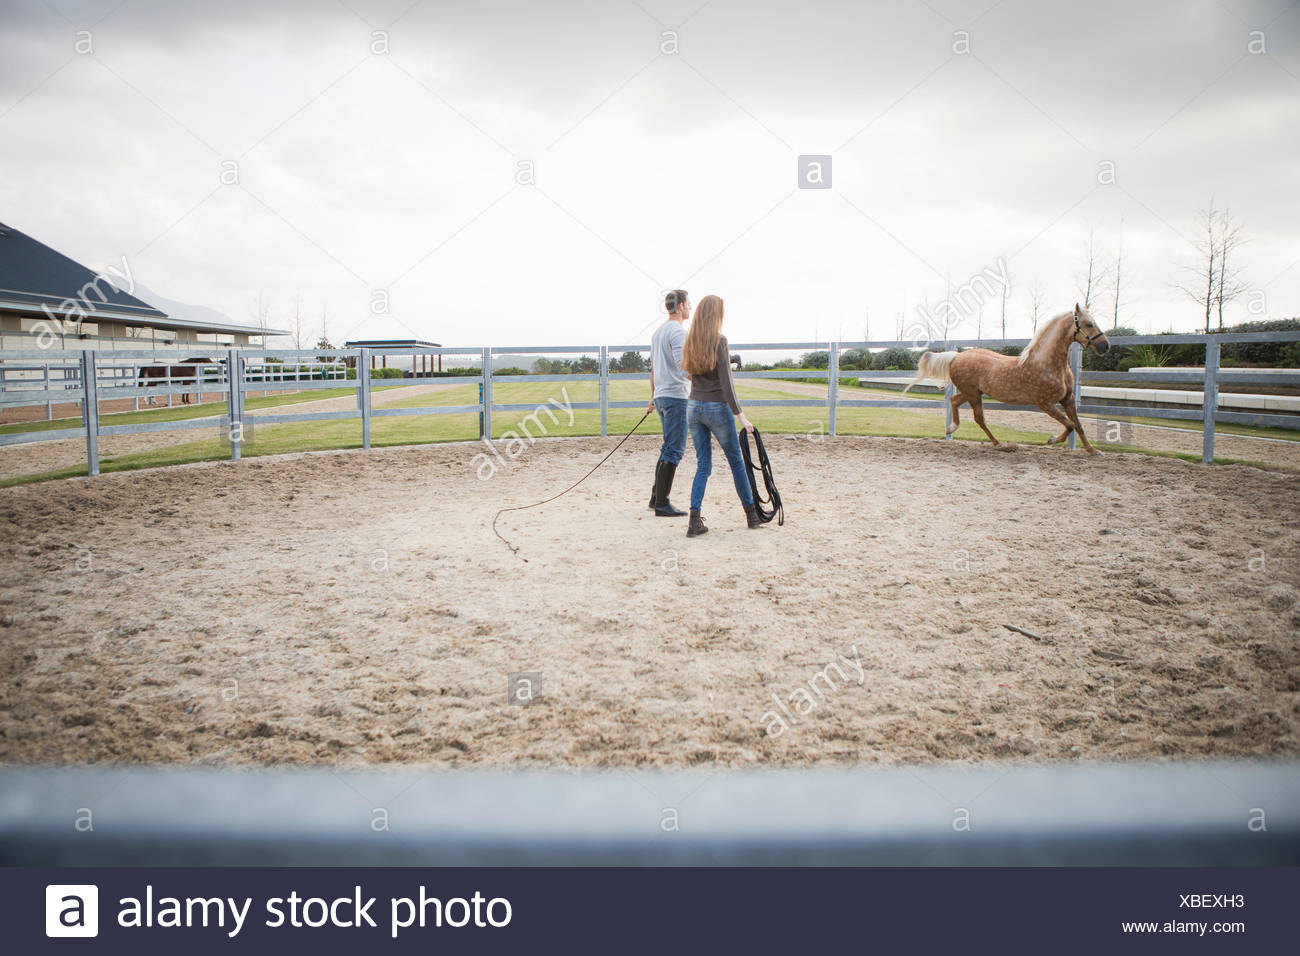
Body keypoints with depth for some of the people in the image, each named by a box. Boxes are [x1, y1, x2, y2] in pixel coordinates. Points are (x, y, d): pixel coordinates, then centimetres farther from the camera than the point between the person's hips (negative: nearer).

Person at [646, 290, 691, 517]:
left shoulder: (658, 332, 17)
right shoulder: (678, 332, -13)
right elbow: (683, 367, -22)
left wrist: (653, 398, 27)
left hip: (661, 396, 10)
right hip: (676, 397, -10)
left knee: (668, 449, 17)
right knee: (673, 451, -6)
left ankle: (656, 497, 20)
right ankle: (662, 504, -5)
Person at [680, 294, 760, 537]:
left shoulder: (690, 343, 5)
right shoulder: (719, 341, -13)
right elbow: (726, 382, -18)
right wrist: (740, 415, -17)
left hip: (694, 407, 5)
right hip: (717, 408, -5)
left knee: (703, 465, 8)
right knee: (736, 461, 10)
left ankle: (694, 520, -3)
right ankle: (752, 514, 22)